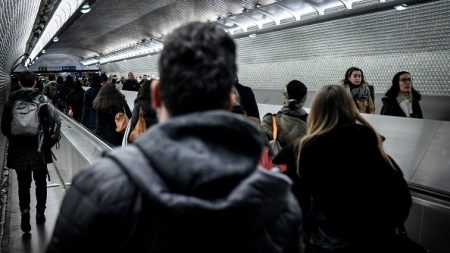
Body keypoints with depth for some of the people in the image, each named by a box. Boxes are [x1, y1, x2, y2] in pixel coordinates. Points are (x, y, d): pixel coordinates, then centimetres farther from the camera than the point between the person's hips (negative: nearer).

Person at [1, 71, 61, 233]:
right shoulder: (42, 100, -6)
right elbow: (57, 120, -11)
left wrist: (13, 139, 17)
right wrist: (53, 139, 1)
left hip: (18, 150, 1)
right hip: (38, 149, -1)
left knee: (23, 183, 12)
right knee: (40, 182, 15)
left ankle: (24, 209, -8)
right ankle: (40, 213, 25)